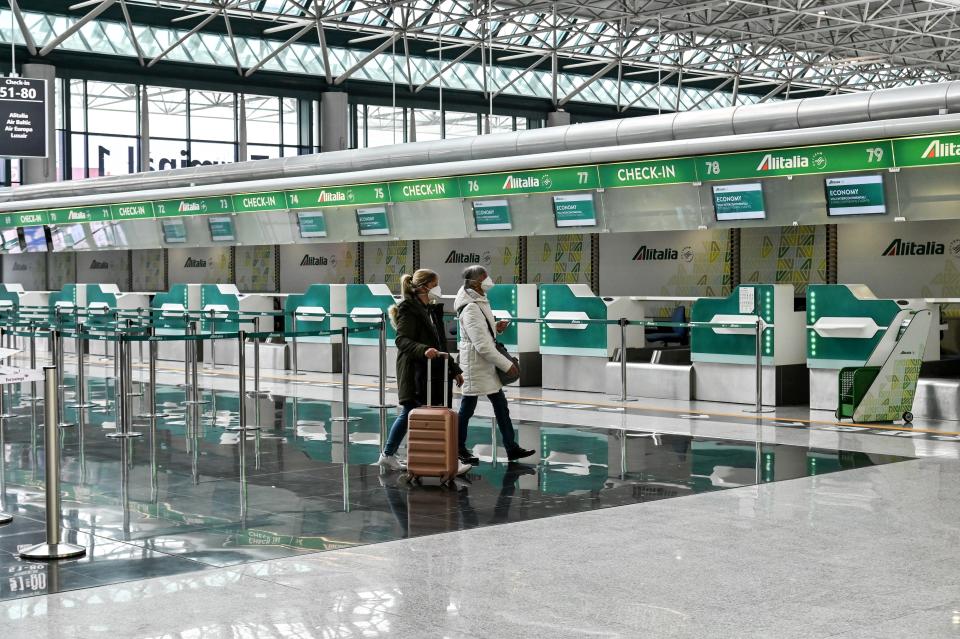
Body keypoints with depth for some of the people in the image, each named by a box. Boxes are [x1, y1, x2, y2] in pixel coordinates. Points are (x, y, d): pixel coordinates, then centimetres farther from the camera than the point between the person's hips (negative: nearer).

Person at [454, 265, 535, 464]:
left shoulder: (480, 302, 9)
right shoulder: (470, 308, -21)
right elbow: (482, 345, -24)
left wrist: (496, 327, 4)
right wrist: (506, 364, -19)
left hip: (486, 363, 10)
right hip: (474, 362, -10)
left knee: (500, 404, 10)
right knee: (468, 407, 3)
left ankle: (511, 448, 14)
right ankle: (459, 449, 16)